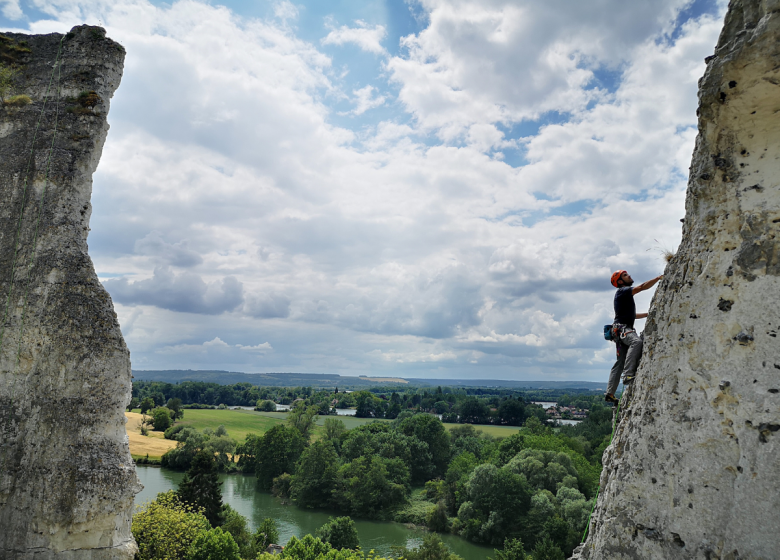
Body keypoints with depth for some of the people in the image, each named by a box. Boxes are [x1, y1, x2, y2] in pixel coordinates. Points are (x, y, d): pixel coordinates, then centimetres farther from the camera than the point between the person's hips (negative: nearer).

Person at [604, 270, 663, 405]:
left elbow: (632, 315, 33)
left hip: (625, 329, 10)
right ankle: (628, 374, -44)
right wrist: (659, 278, -11)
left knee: (620, 363, 6)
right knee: (636, 341, -37)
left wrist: (649, 314, 32)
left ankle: (609, 394, 6)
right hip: (621, 328, -10)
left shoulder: (626, 295, 27)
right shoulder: (622, 291, -3)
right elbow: (642, 287, -14)